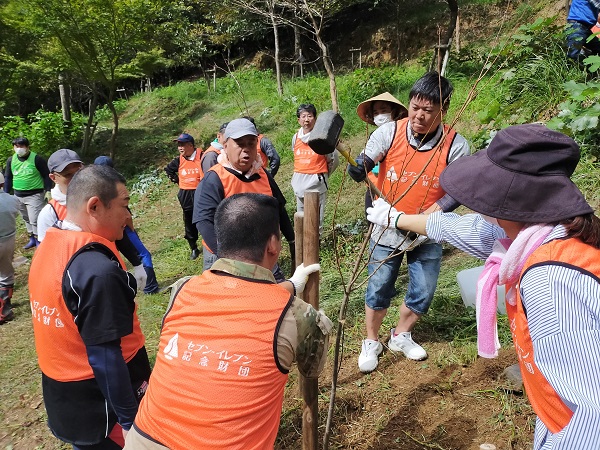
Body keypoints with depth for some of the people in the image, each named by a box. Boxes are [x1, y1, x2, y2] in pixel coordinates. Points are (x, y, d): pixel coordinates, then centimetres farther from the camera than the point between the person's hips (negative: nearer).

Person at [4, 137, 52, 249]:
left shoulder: (36, 159, -9)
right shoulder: (11, 160, 6)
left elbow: (46, 175, -5)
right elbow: (8, 178, 14)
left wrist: (48, 191, -9)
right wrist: (6, 193, 12)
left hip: (34, 195, -6)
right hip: (18, 196, 6)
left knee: (34, 220, -10)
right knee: (26, 219, 14)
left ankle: (39, 241, 1)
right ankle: (32, 239, 27)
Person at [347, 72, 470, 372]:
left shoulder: (455, 146, -14)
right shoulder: (389, 133, -14)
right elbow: (360, 171, -16)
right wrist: (353, 163, -39)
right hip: (387, 230, -1)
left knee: (423, 293, 11)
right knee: (379, 289, 8)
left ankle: (401, 336, 38)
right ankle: (371, 342, 31)